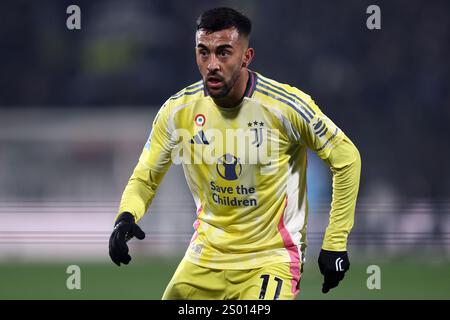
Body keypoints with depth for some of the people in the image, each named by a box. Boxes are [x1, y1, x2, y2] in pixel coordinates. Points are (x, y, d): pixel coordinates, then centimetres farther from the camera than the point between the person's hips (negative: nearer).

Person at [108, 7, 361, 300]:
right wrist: (126, 217, -20)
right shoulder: (179, 110, -7)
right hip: (207, 255, 4)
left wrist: (335, 243, -6)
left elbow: (346, 158, -6)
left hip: (273, 258, -4)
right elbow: (145, 177, 3)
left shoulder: (286, 106, -17)